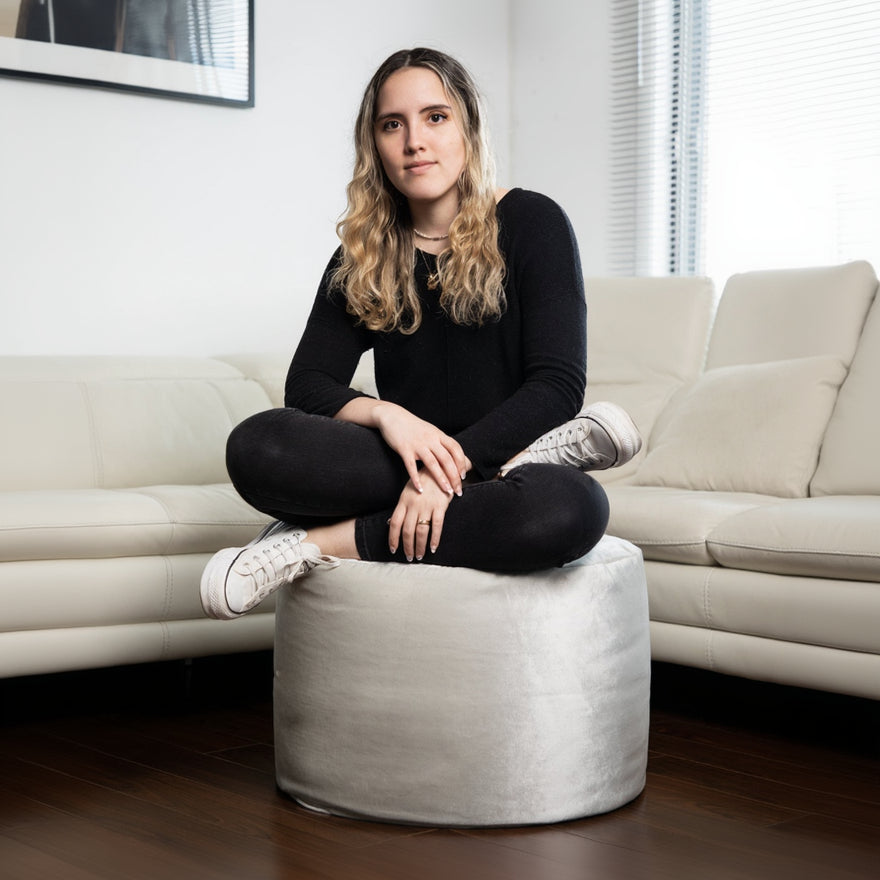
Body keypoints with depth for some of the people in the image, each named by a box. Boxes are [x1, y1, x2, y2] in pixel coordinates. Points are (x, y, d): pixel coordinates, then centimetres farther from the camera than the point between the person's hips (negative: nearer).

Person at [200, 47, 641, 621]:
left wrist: (453, 460, -21)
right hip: (402, 471, 3)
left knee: (572, 507, -39)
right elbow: (307, 386, 2)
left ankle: (323, 543, -26)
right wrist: (384, 415, -20)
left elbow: (559, 384, -9)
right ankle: (523, 458, -22)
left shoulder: (531, 223, 1)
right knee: (257, 447, -26)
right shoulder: (363, 259, 12)